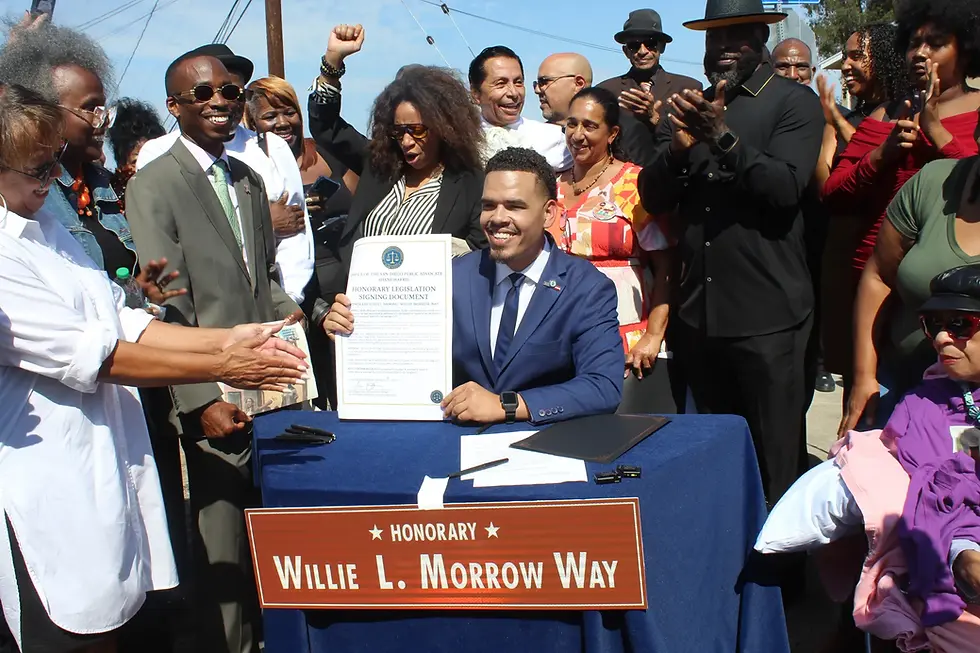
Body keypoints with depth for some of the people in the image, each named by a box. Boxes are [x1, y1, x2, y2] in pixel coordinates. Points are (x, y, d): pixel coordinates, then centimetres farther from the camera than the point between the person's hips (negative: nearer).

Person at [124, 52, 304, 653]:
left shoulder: (249, 179, 15)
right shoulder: (153, 186, -7)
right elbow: (166, 309, -13)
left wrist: (287, 310, 5)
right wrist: (201, 402, -16)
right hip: (214, 401, -6)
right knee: (224, 545, 1)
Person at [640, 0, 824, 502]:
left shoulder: (794, 102, 0)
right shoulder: (690, 105, 13)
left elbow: (786, 189, -14)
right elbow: (654, 198, 4)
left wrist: (723, 138, -25)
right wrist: (678, 147, -14)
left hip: (766, 315, -5)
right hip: (697, 311, 5)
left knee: (776, 461, 0)